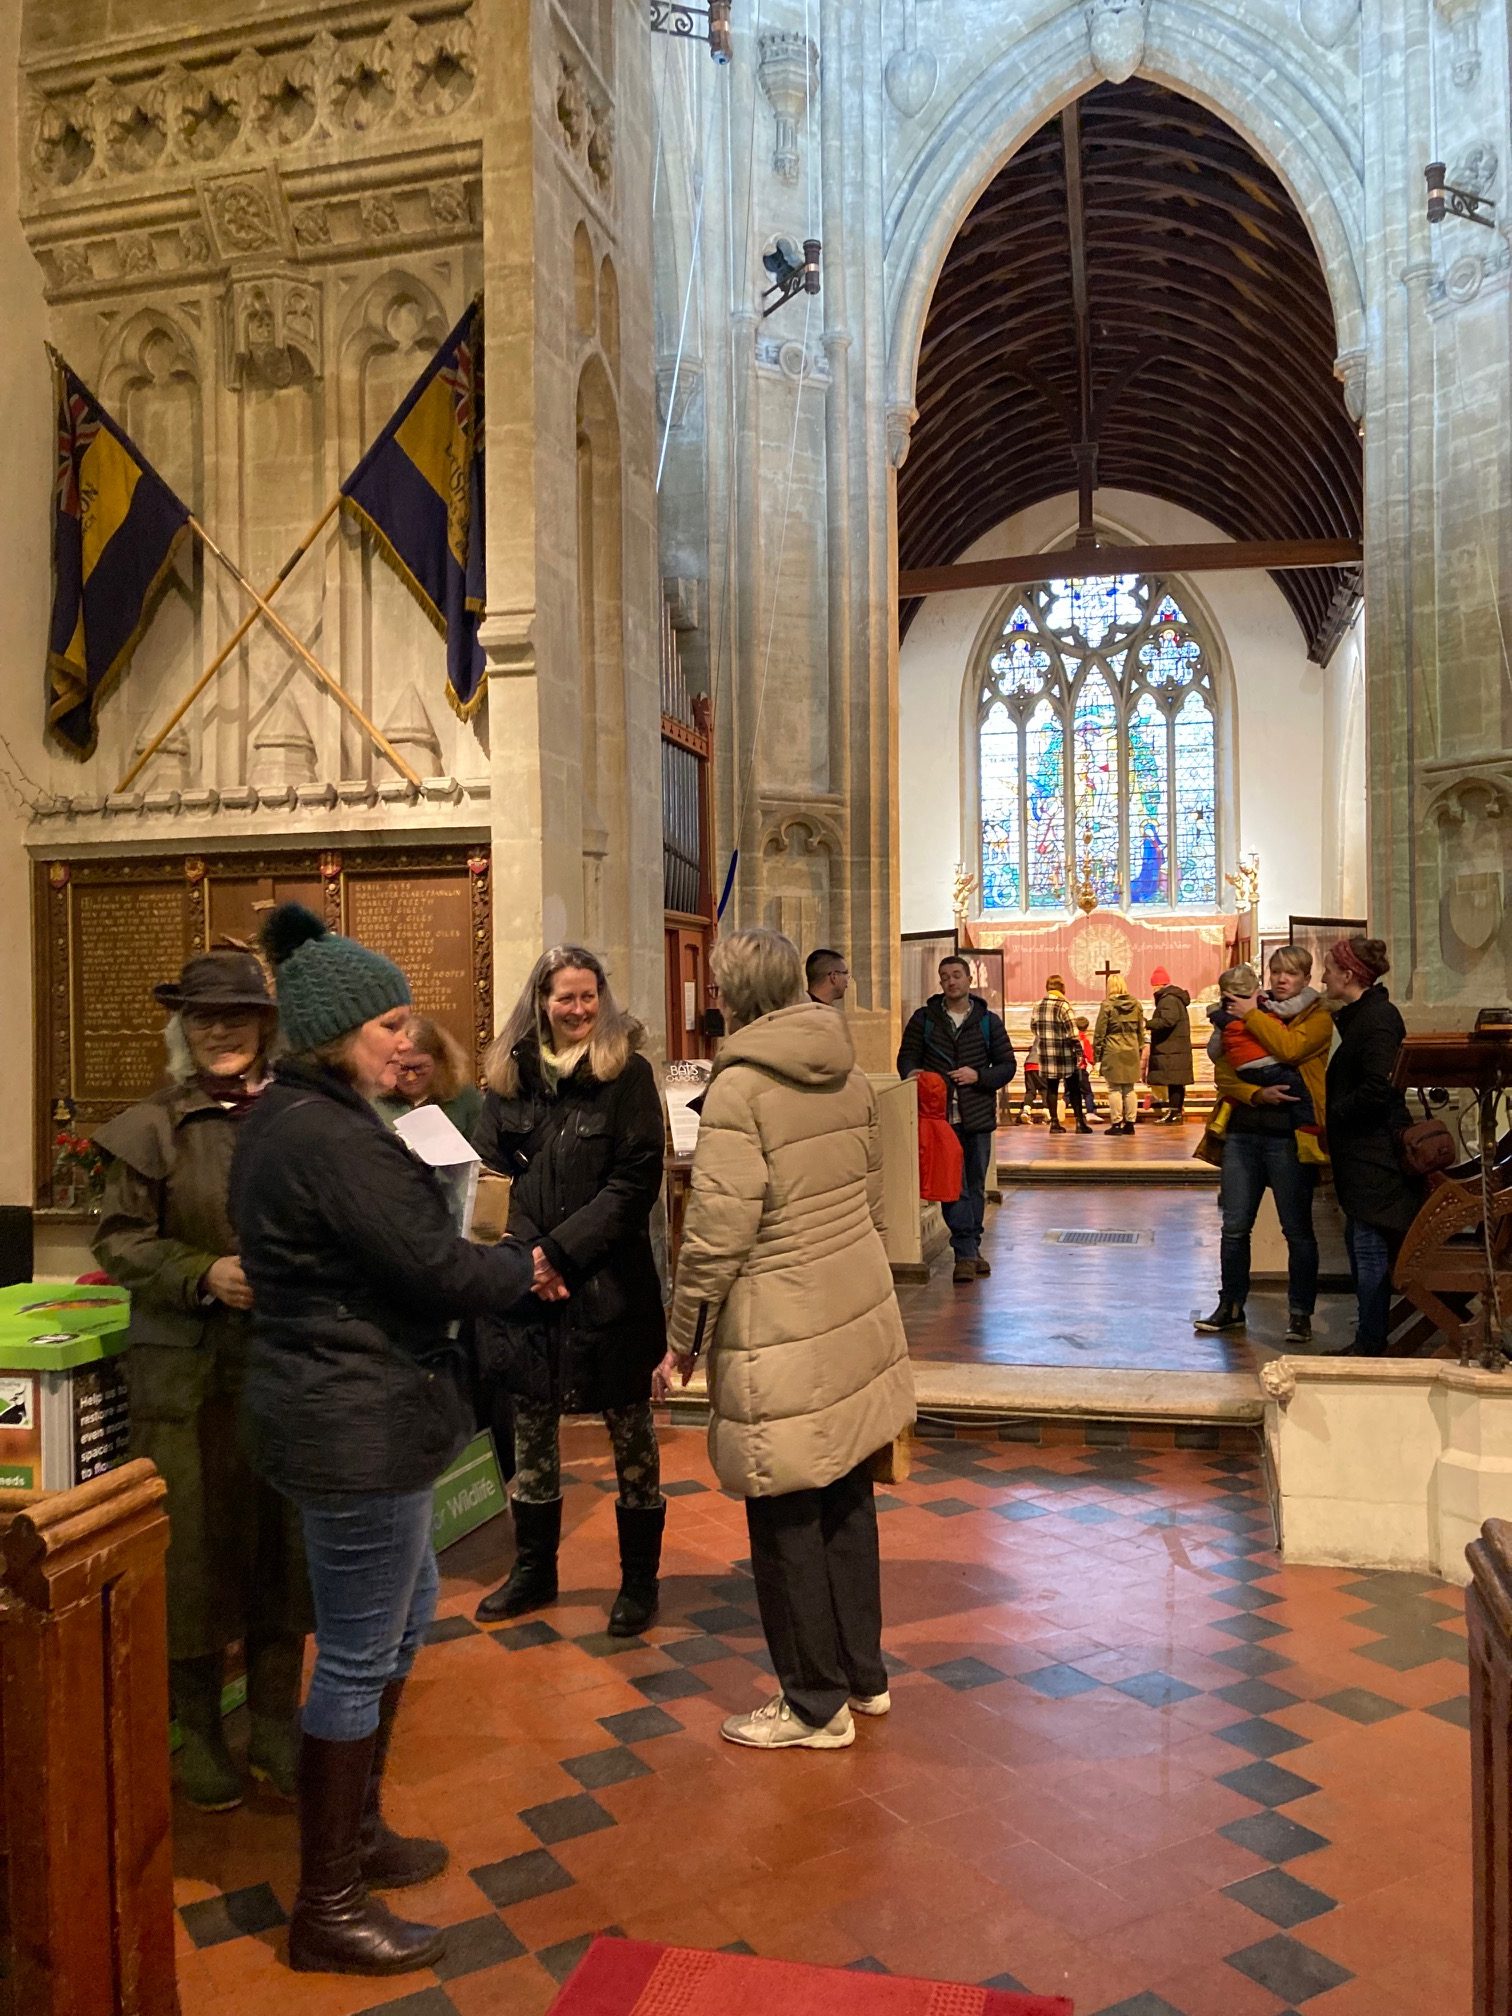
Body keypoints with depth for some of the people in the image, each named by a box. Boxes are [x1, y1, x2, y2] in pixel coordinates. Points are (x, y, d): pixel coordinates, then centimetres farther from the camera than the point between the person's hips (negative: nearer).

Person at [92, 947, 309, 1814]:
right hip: (188, 1370, -1)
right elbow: (120, 1240, -1)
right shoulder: (150, 1127, 0)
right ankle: (199, 1726, 27)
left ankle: (277, 1720, 27)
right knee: (198, 1540, 7)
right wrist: (205, 1275, -15)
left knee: (285, 1539, 9)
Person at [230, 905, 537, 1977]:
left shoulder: (286, 1118, 10)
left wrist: (493, 1261, 3)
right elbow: (433, 1265, -22)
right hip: (360, 1426, -11)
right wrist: (524, 1264, -4)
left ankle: (356, 1830, 41)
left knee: (405, 1614, 24)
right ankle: (328, 1909, 21)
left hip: (341, 1412, 11)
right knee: (359, 1657, 4)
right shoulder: (332, 1137, -24)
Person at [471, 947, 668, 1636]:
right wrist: (514, 1249, -12)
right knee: (530, 1425, 15)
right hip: (525, 1280, 4)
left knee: (629, 1429, 9)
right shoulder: (511, 1073, 4)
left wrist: (561, 1249, -18)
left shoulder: (626, 1073, -8)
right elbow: (488, 1165, 4)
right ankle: (533, 1570, 35)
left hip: (608, 1282, -4)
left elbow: (636, 1180, -13)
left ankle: (640, 1580, 26)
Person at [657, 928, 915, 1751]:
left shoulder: (739, 1088, -16)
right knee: (846, 1501, 20)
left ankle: (815, 1704, 22)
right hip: (859, 1315, 8)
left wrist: (683, 1338, -7)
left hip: (782, 1335, -8)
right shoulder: (849, 1074, 6)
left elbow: (719, 1233, -17)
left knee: (787, 1526, 7)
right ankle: (863, 1674, 35)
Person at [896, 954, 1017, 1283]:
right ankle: (966, 1252, -4)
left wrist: (978, 1075, -10)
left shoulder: (989, 1021, 7)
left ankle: (971, 1249, 21)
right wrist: (911, 1074, -15)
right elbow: (907, 1056, 8)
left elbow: (1008, 1064, 8)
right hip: (939, 1116, -2)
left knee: (975, 1185, 10)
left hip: (978, 1117, 2)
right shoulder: (923, 1018, 6)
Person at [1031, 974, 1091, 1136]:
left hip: (1046, 1055, 5)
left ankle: (1054, 1122, 10)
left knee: (1051, 1088, 10)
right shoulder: (1063, 1006, -11)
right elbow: (1072, 1031, -15)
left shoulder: (1038, 1007, 6)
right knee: (1073, 1089, 3)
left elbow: (1034, 1027, 16)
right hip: (1065, 1055, -5)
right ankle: (1080, 1122, 1)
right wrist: (1078, 1050, -9)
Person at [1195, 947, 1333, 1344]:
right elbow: (1224, 1073, 6)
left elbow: (1289, 1048, -18)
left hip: (1289, 1136, -3)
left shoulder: (1317, 1017, 3)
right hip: (1242, 1132, 4)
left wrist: (1251, 1015, -7)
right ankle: (1231, 1306, 20)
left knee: (1297, 1229, 4)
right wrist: (1256, 1093, -11)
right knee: (1234, 1227, 6)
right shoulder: (1242, 1017, 13)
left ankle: (1300, 1313, 16)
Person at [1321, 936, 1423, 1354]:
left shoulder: (1377, 1018, -17)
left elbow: (1377, 1089, -24)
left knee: (1370, 1246, -4)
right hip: (1362, 1151, 11)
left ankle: (1371, 1344, 4)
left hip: (1374, 1155, -11)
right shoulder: (1359, 1015, 14)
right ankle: (1368, 1338, 26)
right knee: (1359, 1241, 16)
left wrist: (1334, 1113, -14)